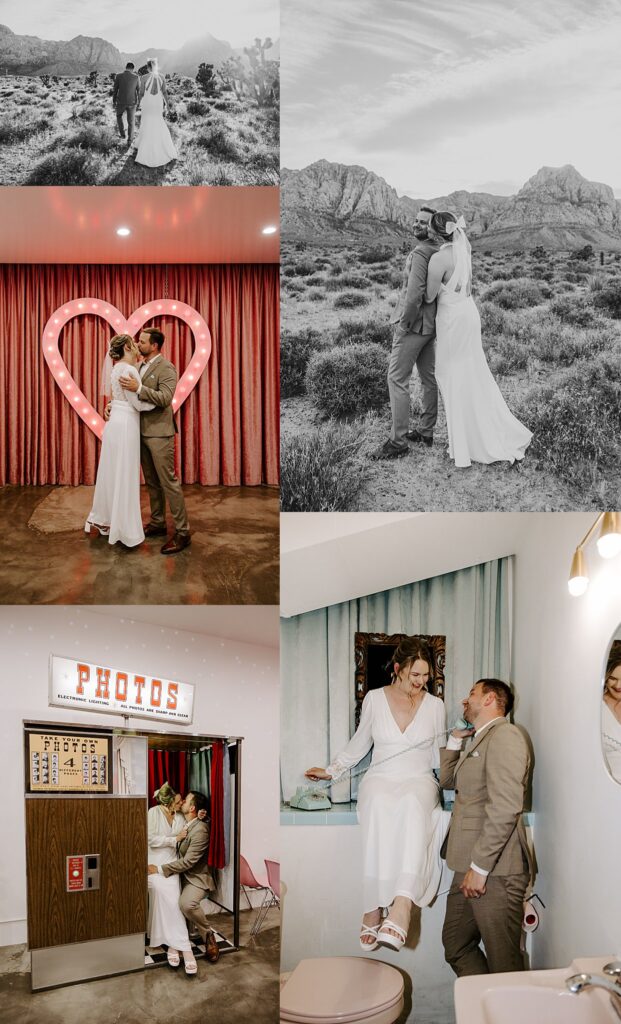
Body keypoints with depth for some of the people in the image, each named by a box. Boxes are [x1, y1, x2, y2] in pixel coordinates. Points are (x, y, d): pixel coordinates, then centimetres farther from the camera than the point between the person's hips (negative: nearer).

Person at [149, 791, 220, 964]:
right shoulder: (184, 825, 7)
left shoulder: (200, 830, -21)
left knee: (187, 903, -34)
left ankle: (208, 936, -9)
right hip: (182, 875, 9)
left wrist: (159, 869, -23)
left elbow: (188, 862, -24)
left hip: (196, 878, -9)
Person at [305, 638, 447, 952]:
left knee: (413, 804, -39)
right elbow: (359, 744, 20)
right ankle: (374, 908, -34)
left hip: (419, 780, 0)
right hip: (381, 777, 0)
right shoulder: (374, 699, 7)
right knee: (379, 806, -38)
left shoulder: (435, 705, 9)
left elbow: (439, 758, 15)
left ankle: (402, 904, -50)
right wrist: (331, 771, 18)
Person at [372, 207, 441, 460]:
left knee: (397, 380, -5)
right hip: (430, 325, 9)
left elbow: (414, 293, -29)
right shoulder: (440, 252, 10)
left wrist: (406, 321, -16)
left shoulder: (420, 253, -19)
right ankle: (426, 432, 25)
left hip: (413, 325, -9)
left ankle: (398, 441, -3)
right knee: (429, 378, 14)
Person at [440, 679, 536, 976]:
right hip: (470, 867, 10)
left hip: (495, 871, -10)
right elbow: (448, 780, 32)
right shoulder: (480, 740, 20)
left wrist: (480, 867, -20)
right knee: (456, 946, 16)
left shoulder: (504, 735, -12)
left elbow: (505, 808, -21)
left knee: (503, 962, 1)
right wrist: (455, 738, 23)